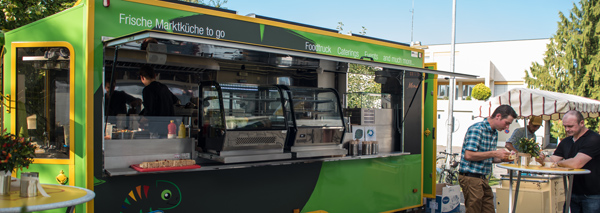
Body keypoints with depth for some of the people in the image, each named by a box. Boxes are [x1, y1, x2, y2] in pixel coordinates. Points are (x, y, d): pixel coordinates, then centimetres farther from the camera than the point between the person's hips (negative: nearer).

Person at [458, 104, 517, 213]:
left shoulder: (494, 133, 15)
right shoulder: (477, 129, -15)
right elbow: (468, 155, -24)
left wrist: (502, 158, 4)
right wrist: (494, 153, -18)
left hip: (482, 179, 9)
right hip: (470, 177, -9)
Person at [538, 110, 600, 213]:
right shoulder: (565, 142, 11)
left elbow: (576, 163, -26)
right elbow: (552, 161, 7)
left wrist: (558, 163, -8)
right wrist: (543, 159, -16)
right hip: (572, 193, 6)